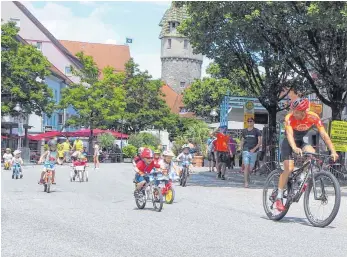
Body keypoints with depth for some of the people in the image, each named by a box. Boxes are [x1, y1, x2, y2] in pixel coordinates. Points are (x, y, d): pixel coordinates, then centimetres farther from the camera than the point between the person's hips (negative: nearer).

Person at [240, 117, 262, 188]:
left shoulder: (257, 131, 0)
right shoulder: (244, 131, 10)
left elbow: (260, 142, -5)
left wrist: (254, 149, -16)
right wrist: (242, 148, 11)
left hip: (253, 151, -1)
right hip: (246, 151, 1)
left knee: (251, 168, 6)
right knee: (246, 166, -12)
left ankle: (247, 175, 37)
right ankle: (246, 182, -12)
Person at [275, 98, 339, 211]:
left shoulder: (313, 117, -20)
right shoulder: (289, 118, -28)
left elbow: (324, 134, -22)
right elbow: (289, 134, -41)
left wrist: (333, 151, -31)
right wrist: (294, 148, -60)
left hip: (300, 142, 3)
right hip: (288, 143, -3)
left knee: (312, 153, -27)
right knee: (289, 168, -18)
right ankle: (279, 197, -7)